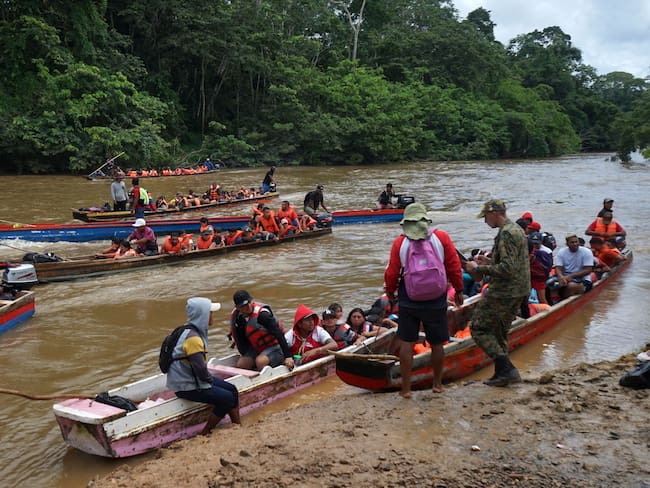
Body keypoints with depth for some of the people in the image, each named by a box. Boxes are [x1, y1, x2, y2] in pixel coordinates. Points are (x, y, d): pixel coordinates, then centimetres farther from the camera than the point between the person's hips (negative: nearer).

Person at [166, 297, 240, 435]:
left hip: (193, 378, 10)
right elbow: (200, 368, -27)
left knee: (232, 390, 7)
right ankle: (205, 434, 0)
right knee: (227, 398, -13)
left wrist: (209, 377, 9)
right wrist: (210, 379, -9)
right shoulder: (193, 338, -26)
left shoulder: (195, 331, 6)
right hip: (186, 386, -10)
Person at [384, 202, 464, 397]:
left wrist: (390, 291, 16)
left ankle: (406, 388, 10)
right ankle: (437, 384, 27)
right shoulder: (441, 237, -5)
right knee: (437, 343, 14)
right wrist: (458, 290, 12)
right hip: (437, 302, 1)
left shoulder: (400, 242, -6)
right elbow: (454, 266, -1)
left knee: (407, 343, 7)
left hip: (408, 302, 0)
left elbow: (392, 273, -2)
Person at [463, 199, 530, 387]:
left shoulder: (506, 233, -18)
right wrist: (490, 261, 16)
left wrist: (479, 269, -19)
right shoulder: (517, 229, 15)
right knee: (499, 333, 17)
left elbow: (507, 269, -26)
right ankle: (501, 374, 22)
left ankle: (507, 369, -5)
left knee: (479, 328, -3)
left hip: (504, 292, -10)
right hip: (518, 291, 10)